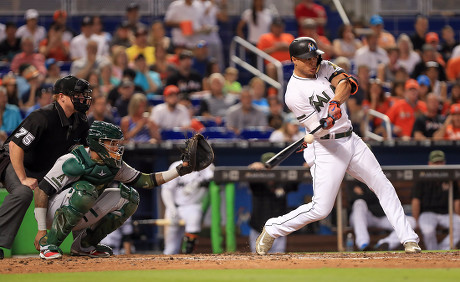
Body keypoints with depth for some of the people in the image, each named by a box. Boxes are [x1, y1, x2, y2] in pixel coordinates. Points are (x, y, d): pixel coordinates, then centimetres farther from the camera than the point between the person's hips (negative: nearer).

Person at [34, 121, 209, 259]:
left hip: (80, 219, 7)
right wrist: (41, 230, -25)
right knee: (86, 190, -35)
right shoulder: (72, 162, -23)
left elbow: (144, 181, 6)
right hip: (52, 213, -7)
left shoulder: (114, 165, -1)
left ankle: (84, 244, 2)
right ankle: (48, 244, -27)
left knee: (129, 196, -2)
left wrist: (179, 170, -4)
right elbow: (42, 191, -23)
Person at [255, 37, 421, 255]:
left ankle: (409, 239, 7)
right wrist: (328, 123, -41)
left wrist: (336, 102, -31)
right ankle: (271, 230, 8)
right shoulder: (294, 93, -16)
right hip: (326, 147, -7)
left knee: (384, 187, 3)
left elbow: (345, 83, -12)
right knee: (321, 209, -10)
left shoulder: (323, 67, 5)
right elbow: (317, 130, -19)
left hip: (351, 140, 7)